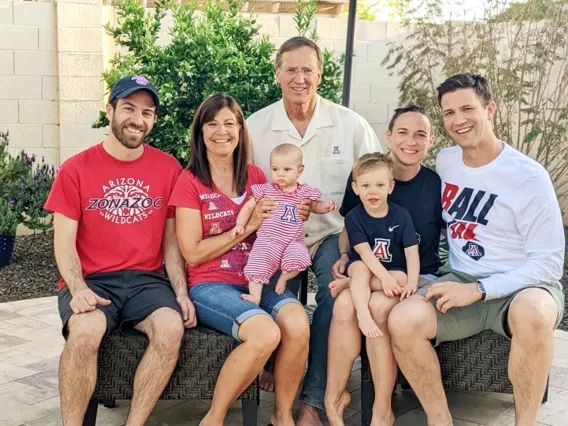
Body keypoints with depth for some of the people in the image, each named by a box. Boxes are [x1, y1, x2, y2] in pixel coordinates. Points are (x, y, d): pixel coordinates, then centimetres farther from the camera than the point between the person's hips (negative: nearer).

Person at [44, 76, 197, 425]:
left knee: (171, 328, -29)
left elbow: (171, 241, 10)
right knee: (85, 331, -33)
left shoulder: (169, 168, 7)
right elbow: (64, 243, -1)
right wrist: (79, 290, -18)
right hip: (92, 281, -1)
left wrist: (181, 293, -4)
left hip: (147, 280, 2)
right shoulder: (76, 170, 1)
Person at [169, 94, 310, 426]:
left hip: (258, 279, 4)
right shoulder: (190, 181, -1)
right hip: (211, 284, -4)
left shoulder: (256, 176, 11)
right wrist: (247, 226, -11)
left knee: (298, 324, -28)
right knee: (265, 334, -31)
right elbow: (193, 253, -8)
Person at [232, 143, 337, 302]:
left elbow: (314, 206, 25)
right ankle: (255, 297, -10)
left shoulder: (305, 192, 7)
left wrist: (326, 206, 4)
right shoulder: (266, 190, 4)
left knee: (298, 260, -26)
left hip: (293, 241, 0)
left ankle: (284, 277, 2)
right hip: (268, 241, 0)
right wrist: (240, 224, 0)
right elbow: (249, 206, 11)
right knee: (257, 265, -16)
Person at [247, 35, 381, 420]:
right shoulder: (256, 126, 0)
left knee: (335, 301, -24)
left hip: (334, 234, 0)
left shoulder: (351, 124, -2)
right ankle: (276, 370, 11)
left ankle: (313, 400, -9)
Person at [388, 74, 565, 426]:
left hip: (524, 286, -4)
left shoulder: (529, 176, -11)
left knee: (532, 312, -41)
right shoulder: (444, 162, 7)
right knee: (403, 320, -26)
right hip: (463, 282, 4)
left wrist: (479, 290, -20)